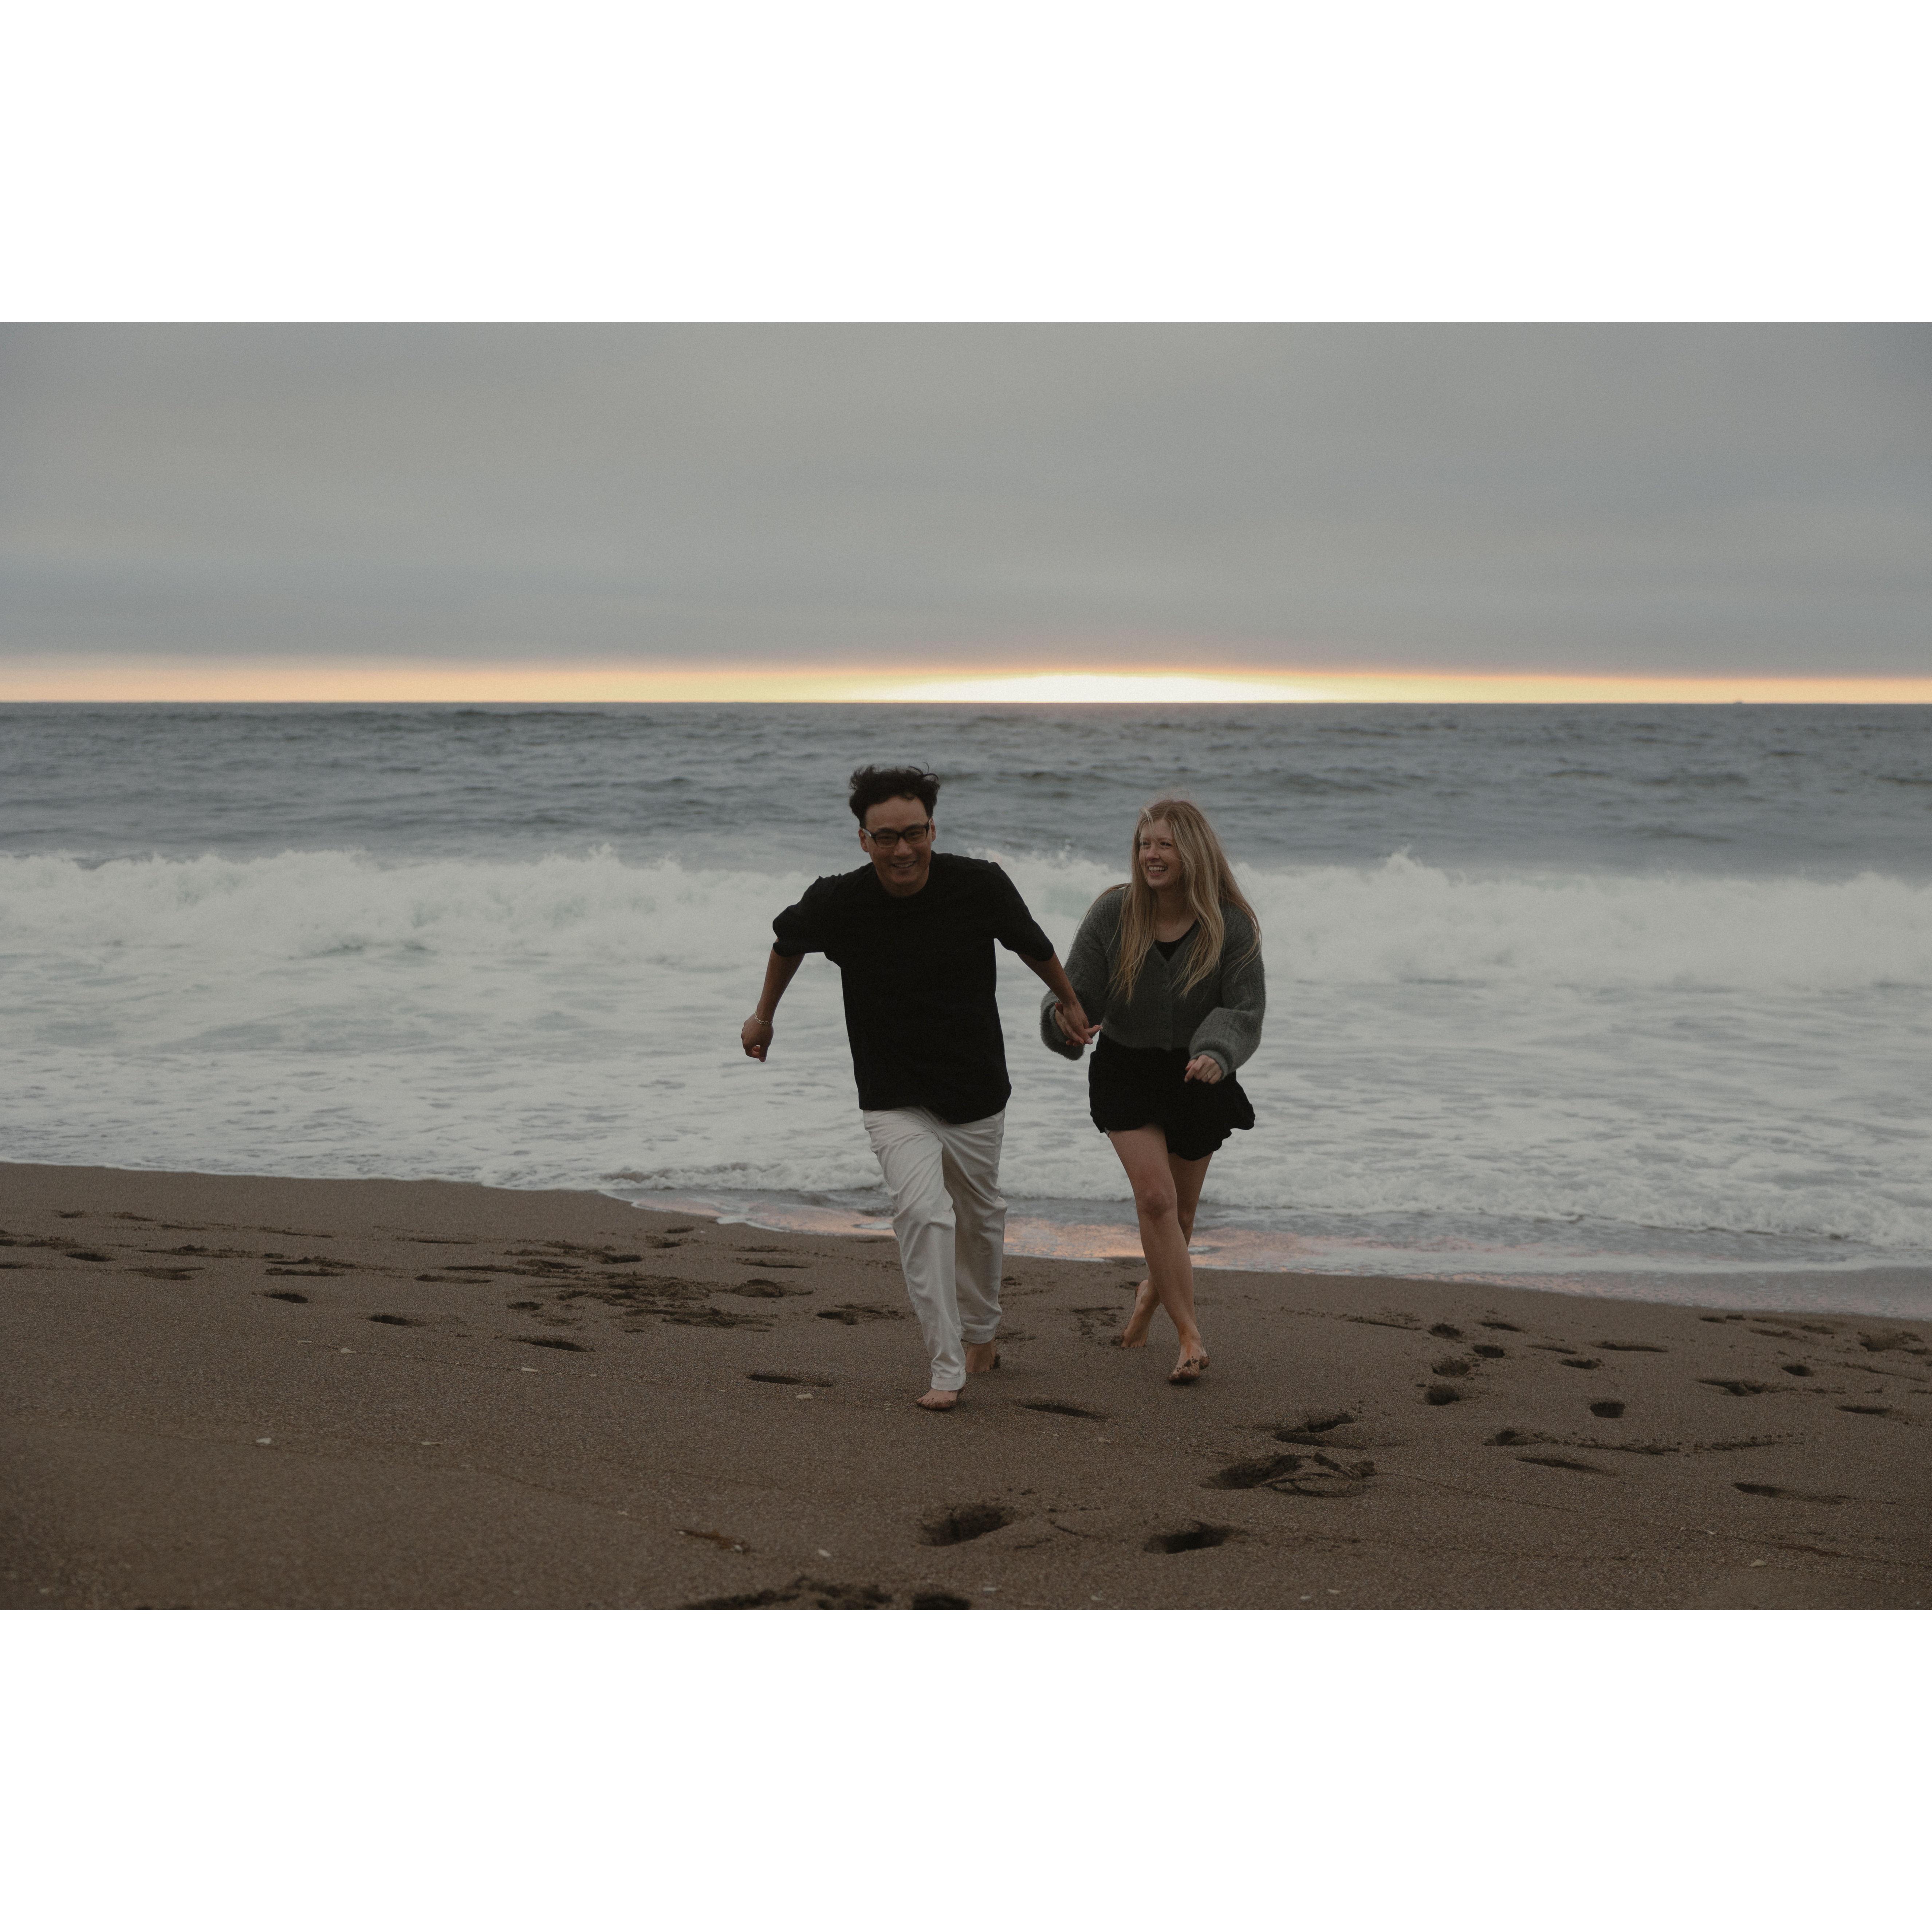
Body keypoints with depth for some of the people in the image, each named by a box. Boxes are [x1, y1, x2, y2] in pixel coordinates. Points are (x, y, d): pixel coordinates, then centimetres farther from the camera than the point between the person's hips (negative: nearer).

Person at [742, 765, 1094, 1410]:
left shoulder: (980, 885, -16)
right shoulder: (837, 903, -16)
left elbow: (1032, 944, 5)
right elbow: (787, 941, 8)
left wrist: (1068, 1002, 19)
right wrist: (763, 1015, 20)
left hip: (977, 1093, 2)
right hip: (894, 1101, -2)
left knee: (980, 1217, 18)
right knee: (923, 1213, -21)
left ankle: (981, 1334, 44)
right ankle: (947, 1371, -14)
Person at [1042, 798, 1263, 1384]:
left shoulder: (1232, 925, -12)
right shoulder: (1113, 913, -11)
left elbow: (1245, 1010, -14)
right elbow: (1076, 991, -8)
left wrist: (1217, 1054, -34)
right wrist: (1067, 1022, -32)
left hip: (1196, 1077, 1)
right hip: (1126, 1071, -1)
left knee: (1179, 1211, 12)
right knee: (1156, 1197, -16)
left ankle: (1152, 1291, 44)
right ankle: (1191, 1337, -9)